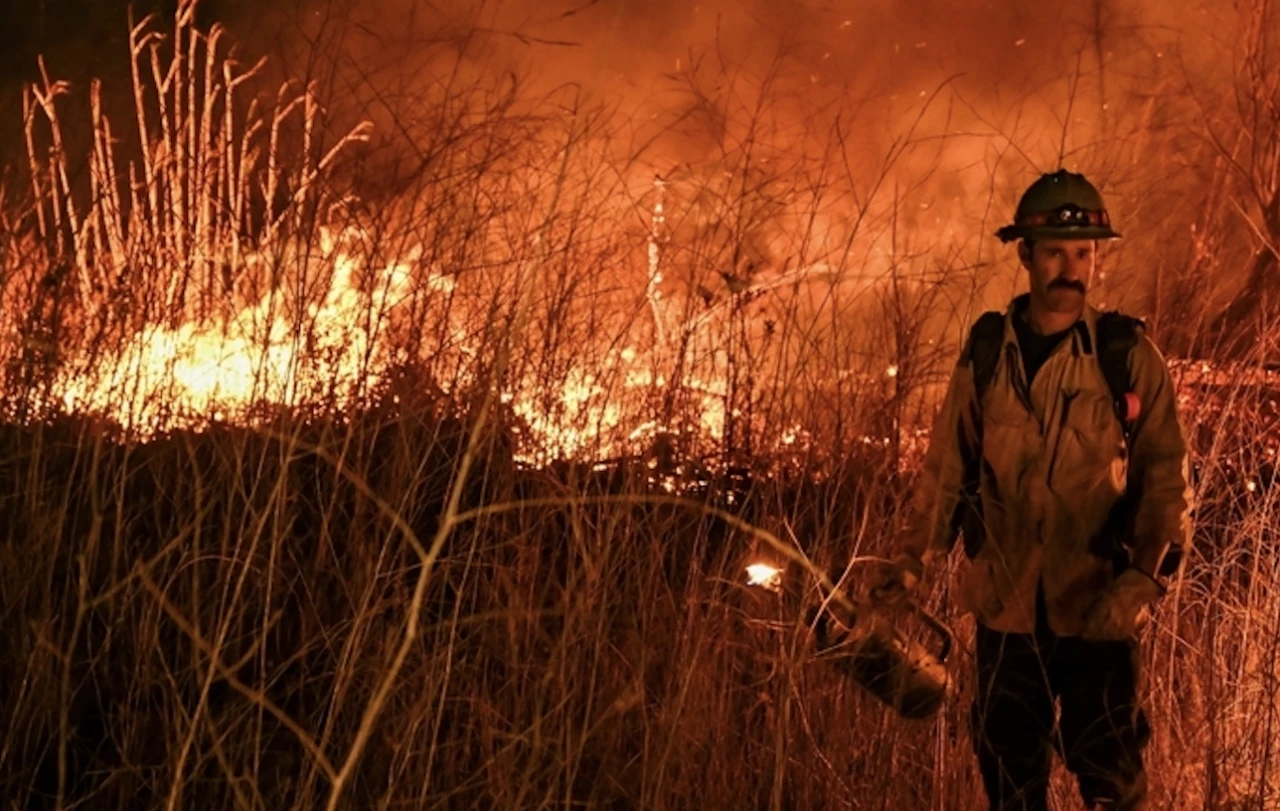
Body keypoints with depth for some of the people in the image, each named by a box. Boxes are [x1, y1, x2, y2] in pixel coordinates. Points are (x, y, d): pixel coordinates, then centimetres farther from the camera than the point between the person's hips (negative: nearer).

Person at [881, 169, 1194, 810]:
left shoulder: (1130, 358, -5)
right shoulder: (986, 354, 2)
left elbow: (1168, 480, -5)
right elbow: (946, 467, 9)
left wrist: (1143, 578, -17)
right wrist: (914, 560, 0)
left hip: (1097, 609, -2)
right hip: (1005, 607, 3)